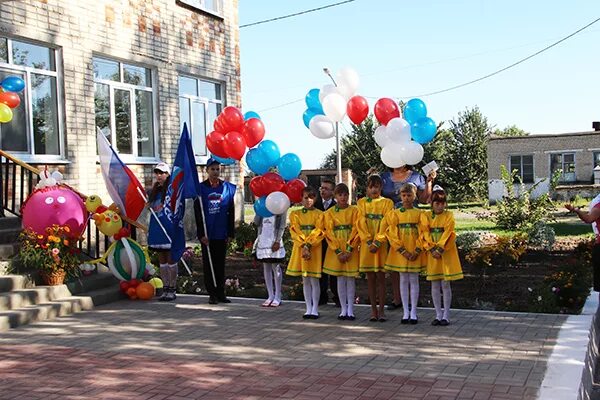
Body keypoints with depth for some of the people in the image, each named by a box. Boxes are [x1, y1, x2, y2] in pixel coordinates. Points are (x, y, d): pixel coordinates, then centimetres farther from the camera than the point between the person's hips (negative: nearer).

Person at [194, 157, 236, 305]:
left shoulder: (228, 188, 4)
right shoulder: (200, 188, 0)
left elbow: (231, 212, 6)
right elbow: (197, 213, -2)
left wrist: (230, 233, 2)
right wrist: (201, 234, -8)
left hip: (222, 233, 1)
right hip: (207, 233, -1)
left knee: (221, 264, 8)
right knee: (209, 264, 3)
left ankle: (221, 293, 15)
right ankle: (212, 294, 9)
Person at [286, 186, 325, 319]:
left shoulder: (319, 214, 3)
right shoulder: (295, 214, 8)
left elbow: (318, 232, -7)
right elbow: (294, 231, -2)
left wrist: (308, 245, -18)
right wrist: (303, 246, -15)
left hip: (315, 249, -2)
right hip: (300, 248, 2)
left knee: (314, 280, -1)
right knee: (305, 280, 7)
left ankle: (315, 309, 6)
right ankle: (308, 308, 13)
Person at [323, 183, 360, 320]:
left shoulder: (354, 210, 1)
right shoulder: (329, 212, 4)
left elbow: (356, 231, -5)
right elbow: (329, 233, -2)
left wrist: (349, 250, -13)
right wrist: (338, 251, -10)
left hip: (351, 250, -1)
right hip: (336, 250, 1)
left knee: (350, 278, 2)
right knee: (340, 279, 4)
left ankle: (350, 310, 7)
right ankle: (343, 309, 12)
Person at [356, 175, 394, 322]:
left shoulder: (387, 203, 3)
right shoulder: (361, 202, 7)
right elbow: (361, 223, -1)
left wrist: (377, 242, -14)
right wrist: (369, 241, -12)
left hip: (381, 244, -1)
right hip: (366, 244, 1)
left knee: (381, 277, 1)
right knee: (370, 278, 5)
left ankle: (381, 309, 7)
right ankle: (373, 309, 11)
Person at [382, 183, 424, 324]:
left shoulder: (419, 213, 1)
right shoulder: (395, 213, 3)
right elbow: (392, 233, -3)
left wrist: (417, 251, -12)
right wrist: (402, 251, -11)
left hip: (415, 252, -1)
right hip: (400, 251, 1)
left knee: (413, 280, 2)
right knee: (403, 280, 6)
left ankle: (413, 312, 9)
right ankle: (406, 312, 12)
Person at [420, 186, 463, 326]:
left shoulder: (449, 215, 0)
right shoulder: (425, 216, 5)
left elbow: (448, 233, -10)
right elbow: (425, 233, -4)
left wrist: (440, 249, -20)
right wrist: (432, 249, -16)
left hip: (446, 253, -2)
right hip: (432, 253, 2)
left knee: (445, 284, 0)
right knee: (435, 284, 5)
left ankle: (446, 315, 7)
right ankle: (438, 315, 13)